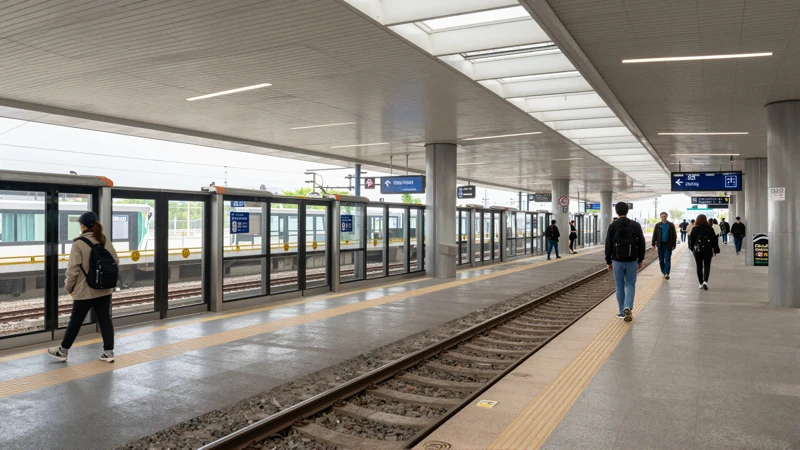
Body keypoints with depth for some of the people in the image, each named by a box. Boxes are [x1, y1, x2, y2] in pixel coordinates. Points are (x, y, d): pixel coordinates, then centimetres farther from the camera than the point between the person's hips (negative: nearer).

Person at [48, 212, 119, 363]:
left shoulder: (79, 243, -12)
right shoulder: (106, 241, 3)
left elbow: (73, 269, -13)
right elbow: (116, 261, 6)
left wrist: (69, 287, 0)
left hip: (84, 291, -4)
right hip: (105, 290, 4)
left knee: (75, 321, 9)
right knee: (105, 320, 9)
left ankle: (62, 351, 25)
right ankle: (108, 352, 10)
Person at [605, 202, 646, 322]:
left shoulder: (612, 226, -5)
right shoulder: (636, 225, -1)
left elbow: (608, 245, -3)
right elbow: (642, 244, 2)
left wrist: (608, 262, 6)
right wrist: (640, 260, 12)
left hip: (617, 261, 0)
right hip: (632, 261, 1)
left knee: (620, 287, 9)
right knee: (630, 285, 11)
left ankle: (622, 312, 14)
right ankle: (628, 307, -9)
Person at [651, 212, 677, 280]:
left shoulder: (671, 225, 1)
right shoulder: (657, 225, 5)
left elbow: (674, 235, 2)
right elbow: (654, 235, 7)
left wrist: (674, 245, -3)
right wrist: (653, 244, 1)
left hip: (668, 245, -2)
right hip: (660, 244, 2)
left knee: (667, 259, -7)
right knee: (661, 260, 7)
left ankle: (667, 273, -13)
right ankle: (663, 272, 20)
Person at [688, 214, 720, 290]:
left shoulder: (694, 229, -5)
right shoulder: (710, 228, -4)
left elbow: (691, 239, 0)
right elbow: (714, 240, 0)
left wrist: (692, 248, 13)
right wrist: (715, 250, 8)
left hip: (697, 250, 0)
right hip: (708, 250, 0)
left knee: (699, 267, 8)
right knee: (707, 266, 7)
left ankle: (701, 283, 11)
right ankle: (705, 281, -12)